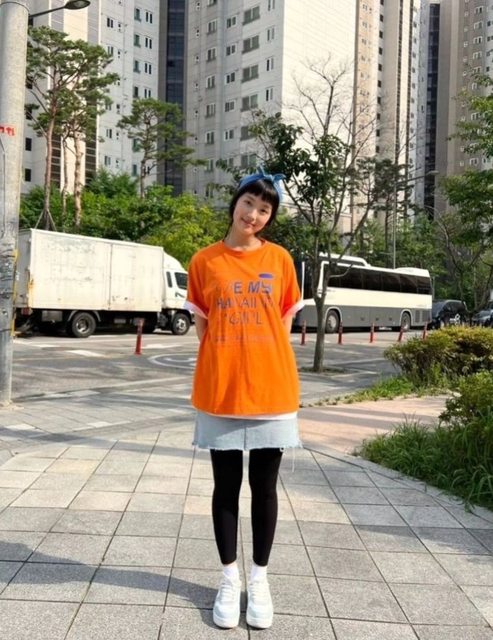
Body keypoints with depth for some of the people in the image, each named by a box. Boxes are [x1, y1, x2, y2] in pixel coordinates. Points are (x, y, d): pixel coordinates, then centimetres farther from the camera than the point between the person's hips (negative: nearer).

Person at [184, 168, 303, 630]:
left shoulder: (279, 260, 3)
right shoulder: (204, 261, 2)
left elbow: (285, 322, 8)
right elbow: (201, 325, 6)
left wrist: (272, 374, 1)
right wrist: (223, 371, -2)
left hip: (272, 390, 0)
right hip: (220, 391, 0)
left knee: (264, 487, 10)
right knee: (226, 486, 10)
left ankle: (259, 578, 27)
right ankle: (229, 578, 26)